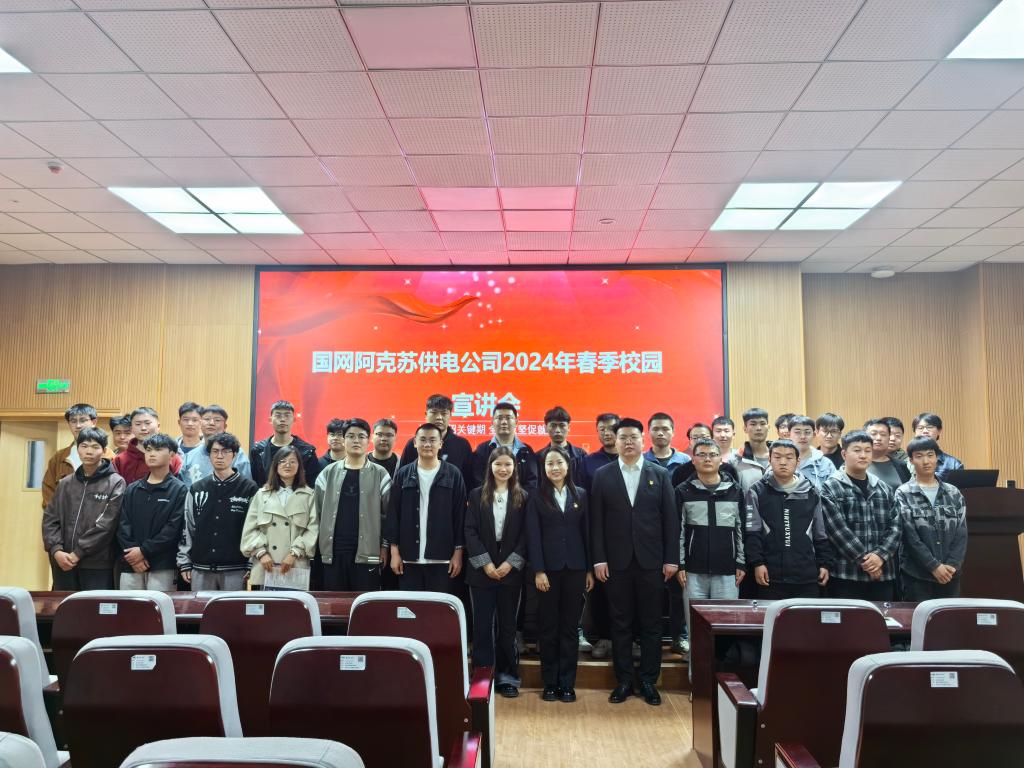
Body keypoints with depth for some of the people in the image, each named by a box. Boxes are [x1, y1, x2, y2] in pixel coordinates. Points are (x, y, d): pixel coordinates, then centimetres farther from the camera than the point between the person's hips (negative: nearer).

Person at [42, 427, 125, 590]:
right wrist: (56, 550, -7)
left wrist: (77, 553, -13)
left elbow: (105, 525, -11)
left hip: (98, 564, -4)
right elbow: (50, 519, 8)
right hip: (63, 563, 4)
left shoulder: (115, 483, -4)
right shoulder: (65, 483, 12)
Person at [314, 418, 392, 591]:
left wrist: (385, 546, -2)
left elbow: (389, 513, 3)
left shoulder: (379, 474, 3)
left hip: (367, 552, -2)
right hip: (333, 552, 2)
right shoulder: (329, 472, 9)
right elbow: (318, 510, 10)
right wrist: (320, 543, 4)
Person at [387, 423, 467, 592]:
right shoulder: (403, 474, 4)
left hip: (442, 558, -1)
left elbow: (460, 515, 0)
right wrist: (394, 551, -1)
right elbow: (393, 513, 4)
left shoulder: (453, 474, 0)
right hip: (409, 557, 1)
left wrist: (458, 552, -3)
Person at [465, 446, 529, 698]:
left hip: (511, 571, 0)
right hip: (481, 571, 0)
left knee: (507, 625, 7)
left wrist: (511, 563, -10)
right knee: (482, 625, 3)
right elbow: (470, 531, -1)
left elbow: (526, 534, 0)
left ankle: (507, 677, 17)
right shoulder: (477, 495, 5)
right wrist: (485, 563, -10)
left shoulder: (523, 497, 4)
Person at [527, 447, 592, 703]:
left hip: (575, 568, 2)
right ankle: (550, 683, 16)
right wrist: (538, 571, -11)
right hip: (548, 568, -1)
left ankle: (567, 684, 16)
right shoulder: (537, 497, 1)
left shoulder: (580, 495, 7)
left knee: (570, 627, 7)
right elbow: (533, 536, -3)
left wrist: (589, 569, 3)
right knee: (548, 627, 5)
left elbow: (587, 533, 7)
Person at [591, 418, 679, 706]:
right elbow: (596, 521, 1)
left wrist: (671, 559, -2)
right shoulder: (602, 475, 3)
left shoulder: (660, 474, 4)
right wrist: (599, 559, -4)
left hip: (651, 561, 0)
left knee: (651, 624, 7)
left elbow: (670, 519, 2)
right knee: (620, 623, 7)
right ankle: (623, 681, 18)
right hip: (617, 562, 0)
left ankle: (649, 681, 19)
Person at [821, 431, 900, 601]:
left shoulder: (884, 489, 13)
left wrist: (880, 555, -10)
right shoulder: (830, 488, -4)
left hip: (882, 574, 5)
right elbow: (838, 529, -12)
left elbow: (895, 526, 5)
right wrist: (864, 559, -14)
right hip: (846, 574, -5)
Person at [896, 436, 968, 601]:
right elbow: (909, 536, -10)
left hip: (950, 574, 4)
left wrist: (952, 565, -8)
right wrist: (934, 566, -14)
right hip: (916, 574, -3)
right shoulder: (903, 494, -4)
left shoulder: (954, 493, 9)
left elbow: (961, 533, 4)